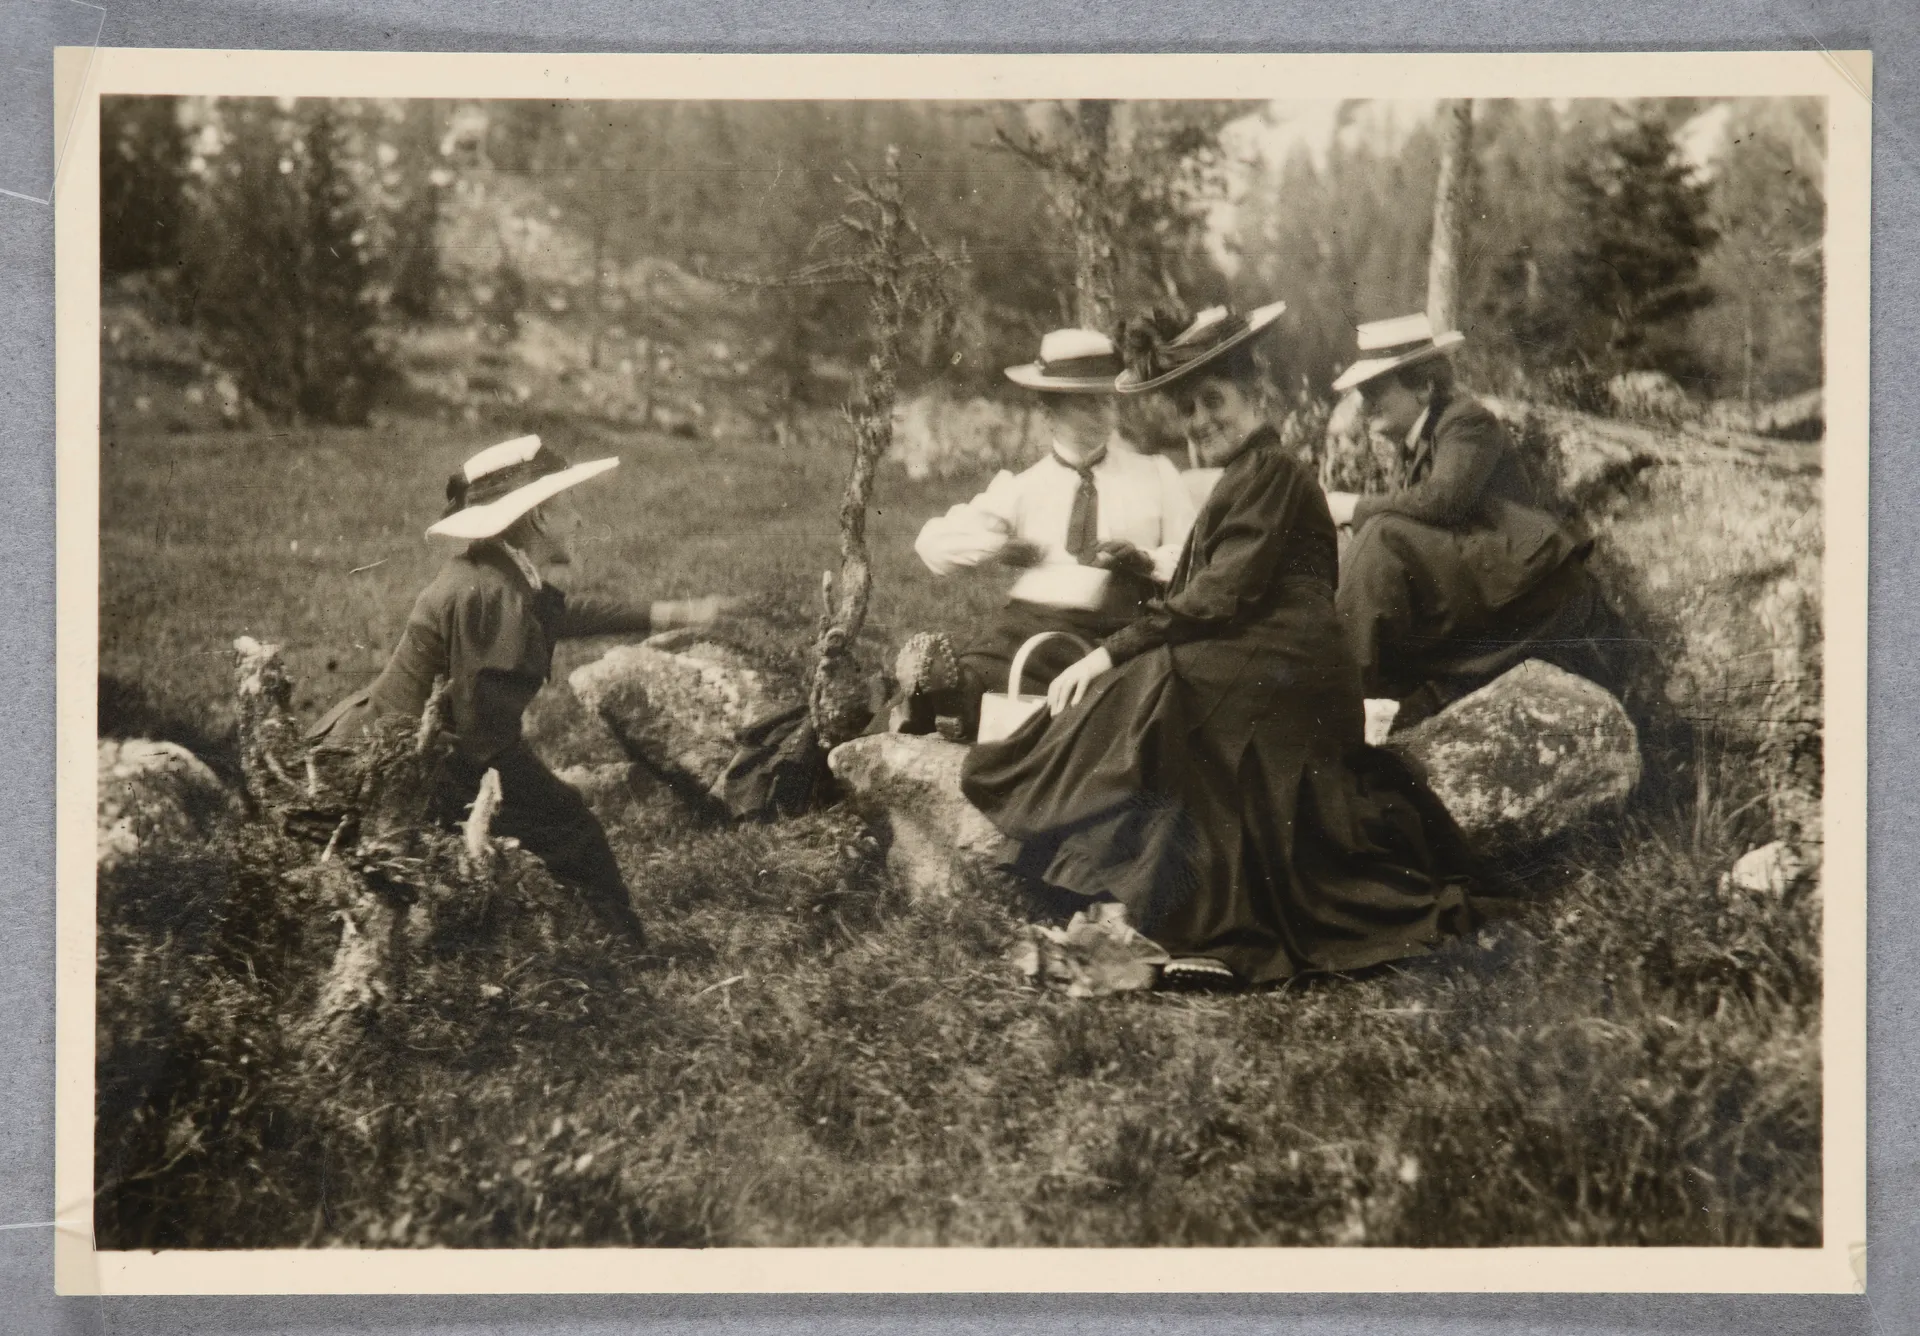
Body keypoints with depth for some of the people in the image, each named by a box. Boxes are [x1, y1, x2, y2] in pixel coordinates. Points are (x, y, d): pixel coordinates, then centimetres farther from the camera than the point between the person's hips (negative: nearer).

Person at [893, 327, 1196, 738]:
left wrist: (1146, 560, -6)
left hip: (1114, 635, 0)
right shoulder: (1024, 487, 20)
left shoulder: (1155, 475, 19)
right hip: (1029, 622, 0)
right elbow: (934, 542, 12)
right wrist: (997, 547, -4)